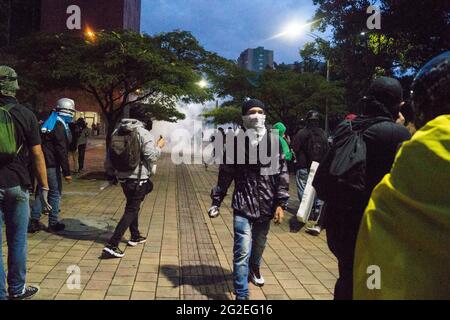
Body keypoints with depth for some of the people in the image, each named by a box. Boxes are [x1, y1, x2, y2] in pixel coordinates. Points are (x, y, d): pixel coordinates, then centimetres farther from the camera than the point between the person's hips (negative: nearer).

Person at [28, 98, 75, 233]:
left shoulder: (48, 123, 13)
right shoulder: (60, 125, -14)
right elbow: (62, 151, -18)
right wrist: (67, 172, -17)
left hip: (42, 163, 9)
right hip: (52, 165, -9)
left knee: (41, 191, 14)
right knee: (55, 192, 2)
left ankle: (34, 222, 15)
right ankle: (53, 223, 8)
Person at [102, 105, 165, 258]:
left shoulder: (117, 132, 5)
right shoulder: (143, 133, -14)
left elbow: (109, 157, 10)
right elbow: (152, 156, -19)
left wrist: (110, 173, 23)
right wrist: (159, 146, -1)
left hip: (123, 177, 7)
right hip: (138, 178, -7)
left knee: (133, 206, 24)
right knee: (131, 210, -1)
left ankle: (135, 236, 36)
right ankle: (112, 245, -8)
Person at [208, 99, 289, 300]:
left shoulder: (273, 141, -1)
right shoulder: (236, 142, -4)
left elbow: (282, 173, -1)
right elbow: (225, 174, 2)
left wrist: (281, 204, -6)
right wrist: (216, 202, 1)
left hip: (266, 205, 3)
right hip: (243, 205, -2)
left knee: (259, 244, 21)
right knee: (242, 250, -9)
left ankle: (254, 269, 52)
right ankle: (241, 295, 3)